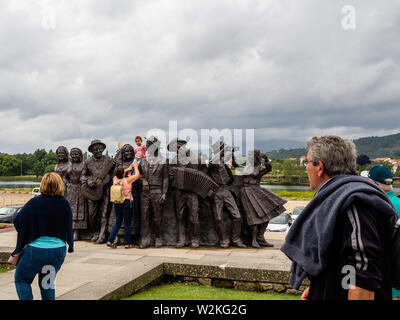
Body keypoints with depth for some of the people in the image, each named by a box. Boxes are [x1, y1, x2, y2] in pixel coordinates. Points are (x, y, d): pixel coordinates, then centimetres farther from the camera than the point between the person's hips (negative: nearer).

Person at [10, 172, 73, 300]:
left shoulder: (34, 202, -12)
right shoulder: (65, 204, -4)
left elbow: (17, 221, -3)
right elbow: (68, 227, 6)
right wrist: (70, 246, 20)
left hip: (36, 249, -3)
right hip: (59, 249, 4)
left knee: (21, 279, 18)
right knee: (48, 283, 22)